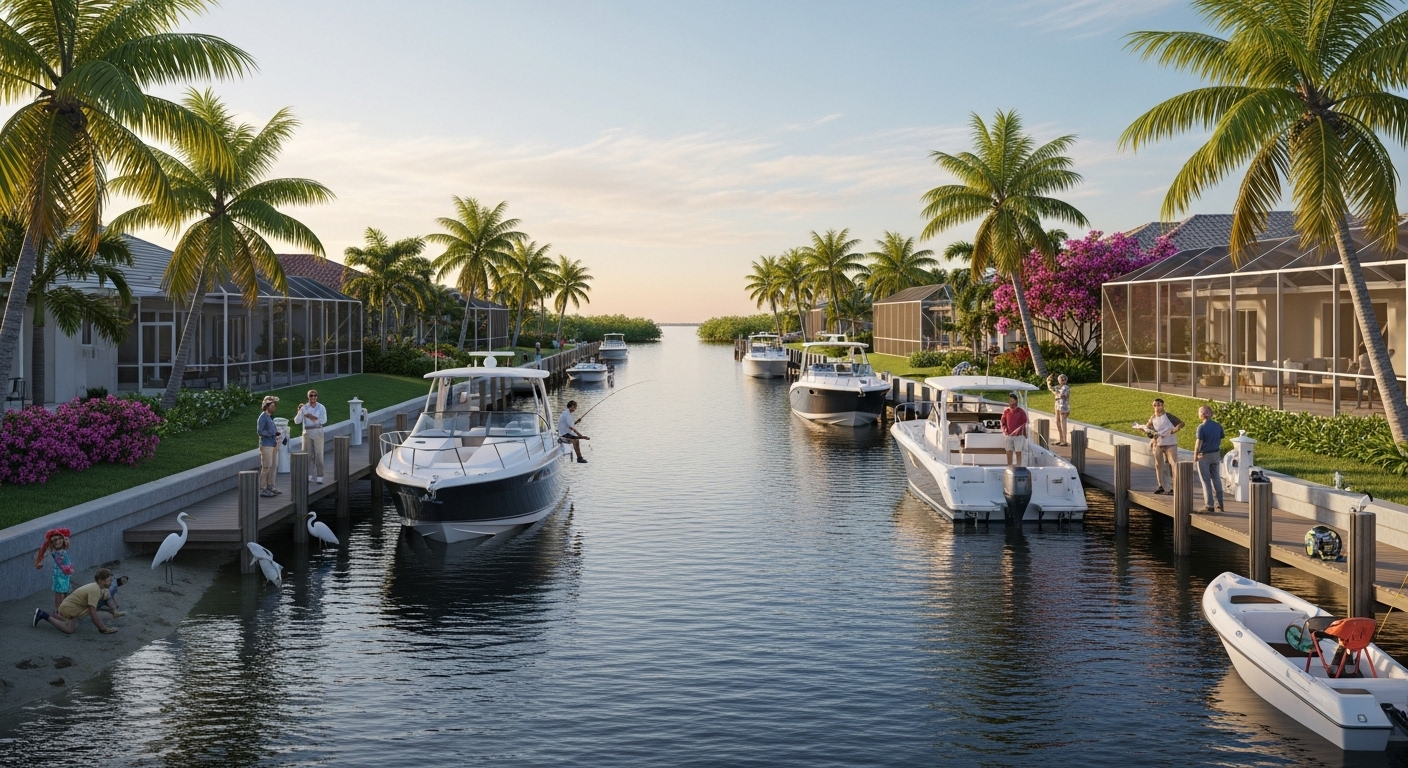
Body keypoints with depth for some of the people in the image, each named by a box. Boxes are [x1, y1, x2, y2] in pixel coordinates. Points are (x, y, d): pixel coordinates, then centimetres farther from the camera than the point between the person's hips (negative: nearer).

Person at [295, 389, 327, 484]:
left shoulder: (321, 407, -5)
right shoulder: (304, 407, 0)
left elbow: (324, 420, -18)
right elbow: (297, 421, -3)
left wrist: (314, 418, -29)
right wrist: (299, 411, -15)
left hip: (318, 433, -2)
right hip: (307, 433, 2)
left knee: (318, 455, -3)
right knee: (306, 455, 6)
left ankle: (319, 477, 2)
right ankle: (308, 476, 18)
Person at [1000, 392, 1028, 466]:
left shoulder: (1021, 412, -3)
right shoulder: (1006, 412, 4)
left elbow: (1024, 424, 2)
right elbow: (1003, 423, 9)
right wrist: (1005, 431, -5)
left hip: (1018, 436, -3)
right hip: (1008, 435, 3)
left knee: (1018, 453, 2)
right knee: (1009, 453, 8)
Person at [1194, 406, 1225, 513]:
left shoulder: (1202, 427, -17)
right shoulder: (1218, 426, 1)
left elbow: (1199, 443, -17)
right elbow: (1220, 441, 8)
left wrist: (1195, 455, -6)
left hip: (1204, 456, -5)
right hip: (1216, 455, 5)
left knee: (1205, 480, 3)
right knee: (1216, 479, 14)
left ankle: (1209, 505, 4)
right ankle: (1220, 504, 18)